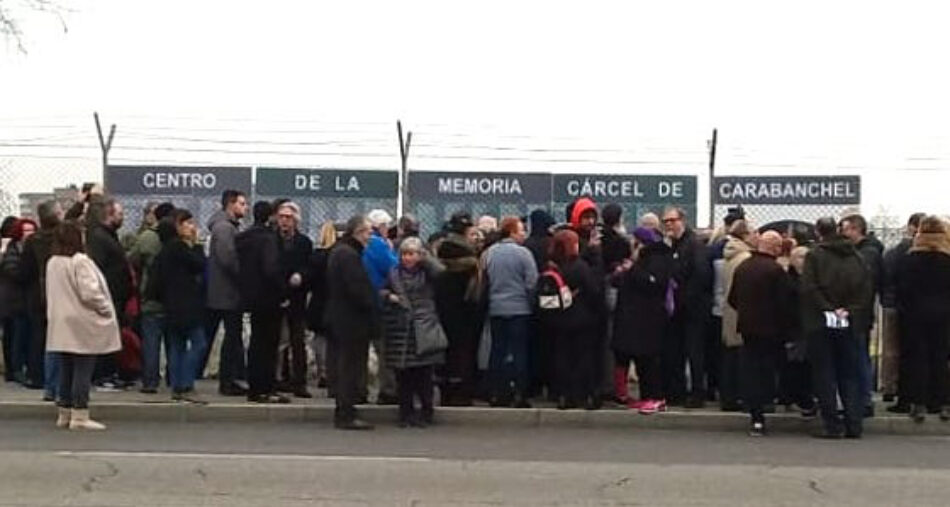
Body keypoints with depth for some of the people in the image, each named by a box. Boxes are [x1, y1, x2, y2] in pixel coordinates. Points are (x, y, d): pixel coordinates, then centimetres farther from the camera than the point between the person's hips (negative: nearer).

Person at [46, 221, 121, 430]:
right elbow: (89, 292, -20)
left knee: (67, 369, 14)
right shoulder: (80, 261, -15)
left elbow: (51, 293, 14)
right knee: (83, 370, -3)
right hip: (82, 324, -8)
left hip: (61, 325, 8)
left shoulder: (52, 263, 9)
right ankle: (79, 416, -3)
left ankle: (64, 414, 19)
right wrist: (106, 309, -6)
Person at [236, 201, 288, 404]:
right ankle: (265, 390, -1)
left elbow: (238, 267, 14)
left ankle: (254, 388, 20)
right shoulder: (268, 238, -16)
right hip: (268, 298, -8)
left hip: (251, 297, 8)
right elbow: (271, 269, -25)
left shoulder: (242, 239, 9)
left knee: (256, 343, 15)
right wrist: (282, 290, -15)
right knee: (269, 344, -2)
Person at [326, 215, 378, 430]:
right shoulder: (349, 254, -17)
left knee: (343, 367, 14)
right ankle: (347, 415, -3)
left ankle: (343, 412, 21)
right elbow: (358, 289, -22)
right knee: (351, 367, -6)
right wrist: (373, 309, -13)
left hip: (339, 319, 11)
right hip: (352, 321, -11)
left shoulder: (339, 251, 16)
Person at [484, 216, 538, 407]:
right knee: (519, 351, 0)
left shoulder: (489, 252, 3)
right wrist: (532, 303, 2)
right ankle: (519, 395, 0)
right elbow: (532, 283, -12)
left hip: (496, 308, 5)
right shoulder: (522, 253, -11)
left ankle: (497, 394, 12)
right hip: (519, 309, -5)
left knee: (497, 350, 10)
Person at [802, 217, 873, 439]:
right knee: (850, 375, 11)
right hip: (850, 323, 4)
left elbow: (809, 288, -14)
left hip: (822, 323, -3)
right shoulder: (855, 256, 6)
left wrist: (829, 309, -9)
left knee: (825, 375, 2)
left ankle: (832, 426, 0)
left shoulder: (814, 256, -6)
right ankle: (854, 424, 8)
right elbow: (867, 288, 1)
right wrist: (852, 310, -1)